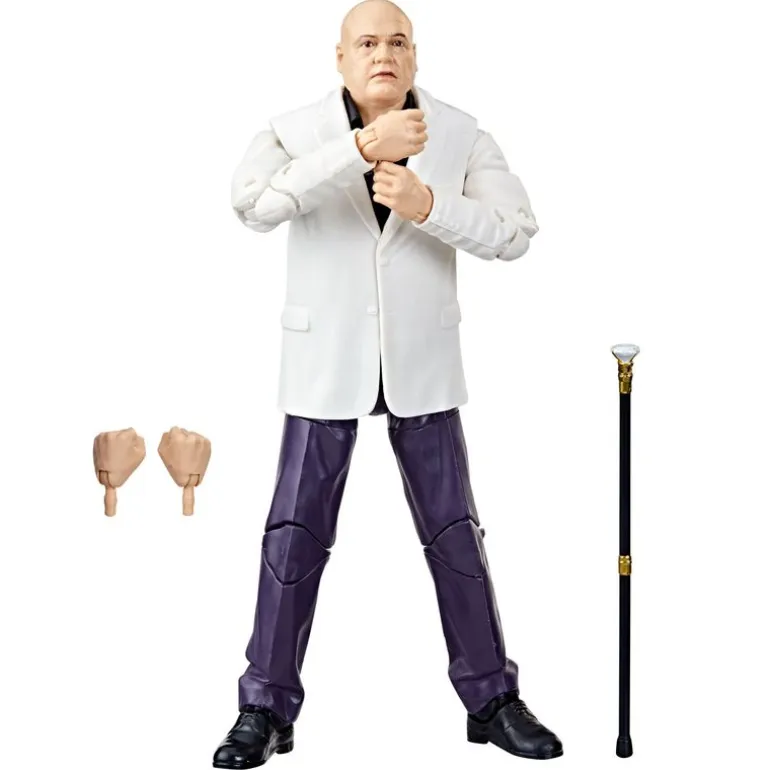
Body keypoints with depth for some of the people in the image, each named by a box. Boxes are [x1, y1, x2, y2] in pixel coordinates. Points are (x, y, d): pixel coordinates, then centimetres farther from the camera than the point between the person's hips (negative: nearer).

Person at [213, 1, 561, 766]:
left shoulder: (460, 135, -2)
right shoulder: (296, 131, -6)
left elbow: (515, 232, -10)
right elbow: (253, 202, -27)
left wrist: (428, 205, -25)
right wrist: (362, 147, -34)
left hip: (421, 365, 1)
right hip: (325, 365, -1)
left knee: (454, 531, 5)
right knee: (294, 535, 1)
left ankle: (492, 700, 18)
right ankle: (266, 709, 14)